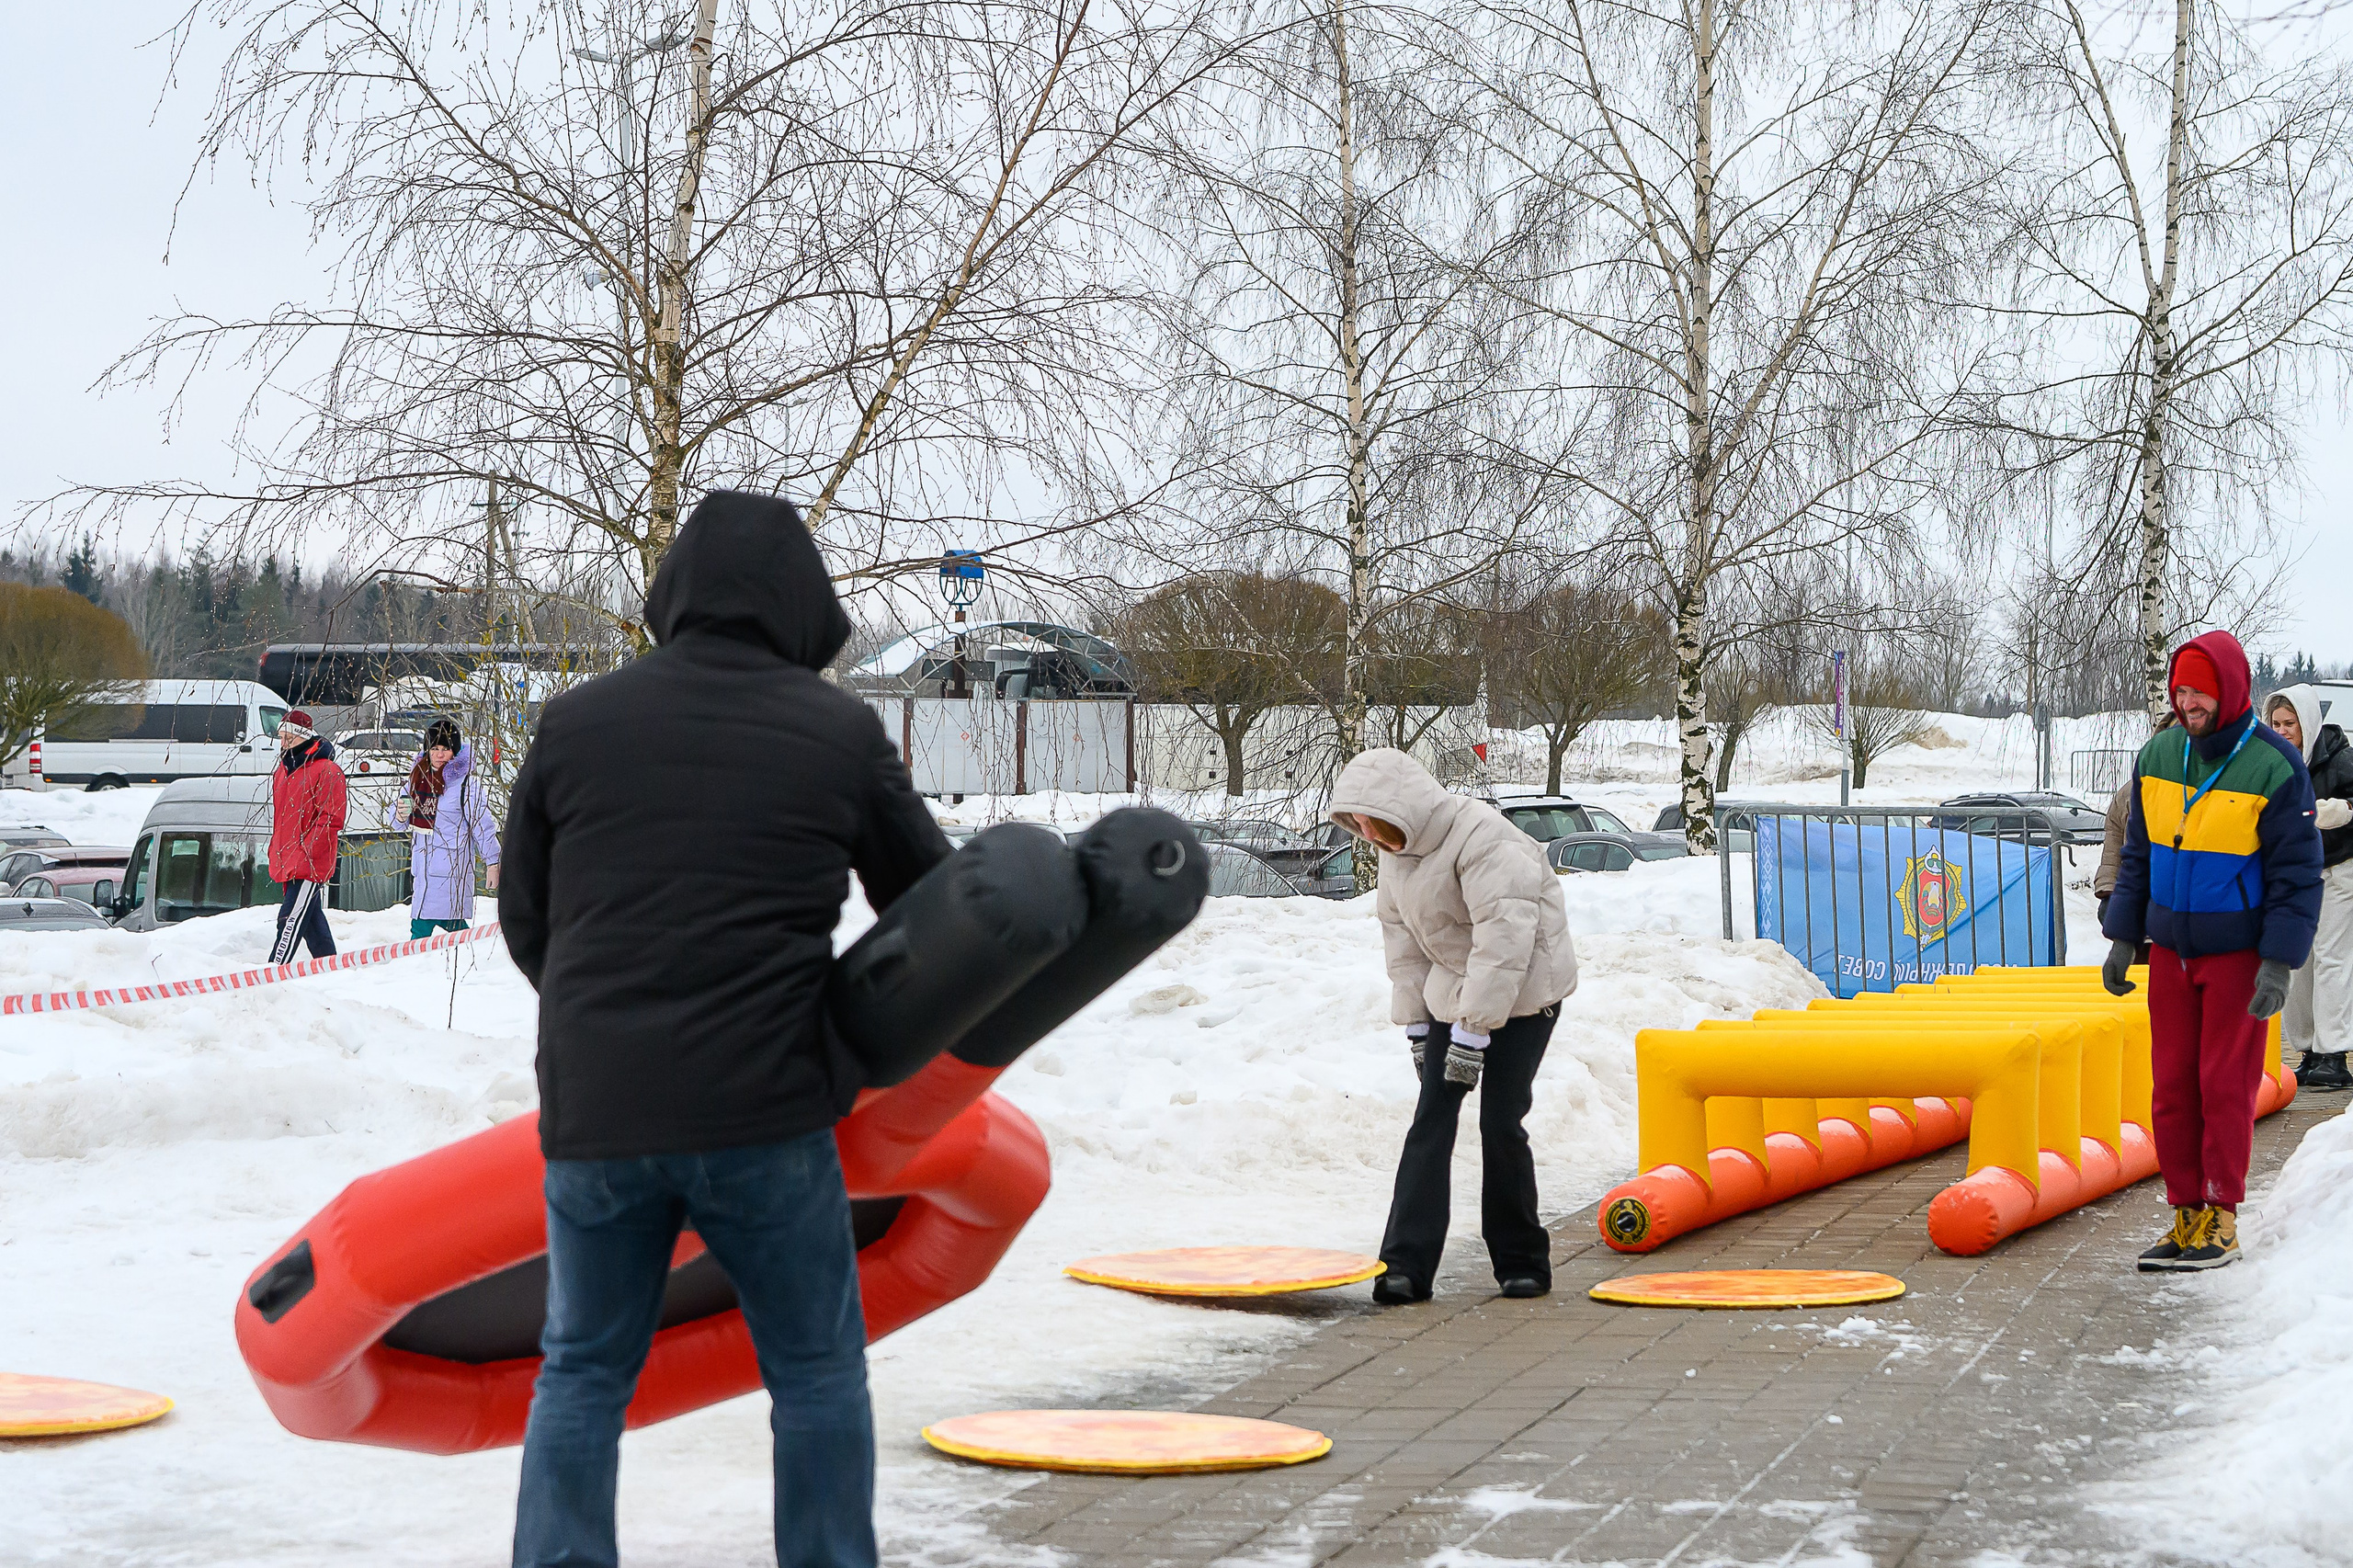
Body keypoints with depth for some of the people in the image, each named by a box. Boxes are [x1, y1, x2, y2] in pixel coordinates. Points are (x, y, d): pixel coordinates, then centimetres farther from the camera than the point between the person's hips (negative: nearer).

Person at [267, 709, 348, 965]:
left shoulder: (326, 771, -11)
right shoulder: (283, 770, 16)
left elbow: (330, 819, -15)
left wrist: (306, 853, -20)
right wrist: (276, 853, 18)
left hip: (311, 864, -9)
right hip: (287, 863, 9)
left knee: (292, 920, -13)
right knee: (312, 920, 14)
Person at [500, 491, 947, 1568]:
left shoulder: (574, 722, 4)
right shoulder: (842, 733, 0)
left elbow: (525, 921, 11)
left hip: (592, 1113, 2)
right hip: (765, 1113, -2)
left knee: (582, 1374, 16)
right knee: (818, 1375, 12)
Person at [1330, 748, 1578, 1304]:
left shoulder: (1484, 840, -27)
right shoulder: (1397, 850, 0)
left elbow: (1504, 939, -30)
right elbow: (1401, 937, 9)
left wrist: (1473, 1032, -28)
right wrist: (1416, 1023, 6)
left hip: (1523, 991, -7)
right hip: (1454, 988, 7)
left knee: (1501, 1123, -9)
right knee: (1431, 1119, -4)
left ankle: (1521, 1262, 9)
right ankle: (1406, 1267, -8)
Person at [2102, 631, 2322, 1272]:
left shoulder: (2275, 767, -13)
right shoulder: (2157, 757, 2)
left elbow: (2297, 874, -11)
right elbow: (2137, 854, 12)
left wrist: (2279, 966, -16)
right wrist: (2122, 938, 8)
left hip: (2239, 953, -5)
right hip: (2170, 950, 5)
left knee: (2225, 1086, -2)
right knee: (2172, 1087, 4)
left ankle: (2220, 1219, 8)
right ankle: (2186, 1216, 12)